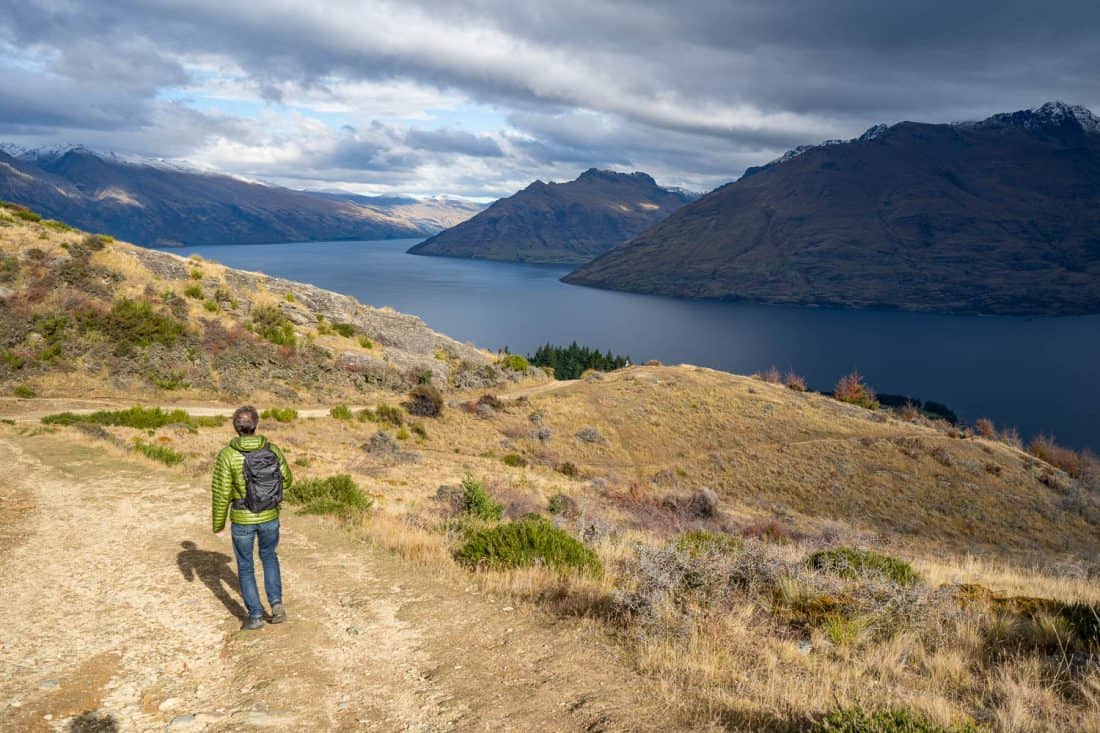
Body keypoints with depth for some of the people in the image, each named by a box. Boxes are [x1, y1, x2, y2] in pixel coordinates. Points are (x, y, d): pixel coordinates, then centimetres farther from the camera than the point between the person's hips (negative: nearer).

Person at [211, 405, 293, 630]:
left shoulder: (227, 454, -17)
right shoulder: (272, 449, -9)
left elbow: (221, 493, -13)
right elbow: (286, 481, 3)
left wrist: (218, 524, 0)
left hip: (242, 519, -2)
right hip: (269, 515, 2)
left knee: (245, 567, 18)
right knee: (269, 556, 28)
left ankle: (255, 616, 22)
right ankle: (276, 603, 15)